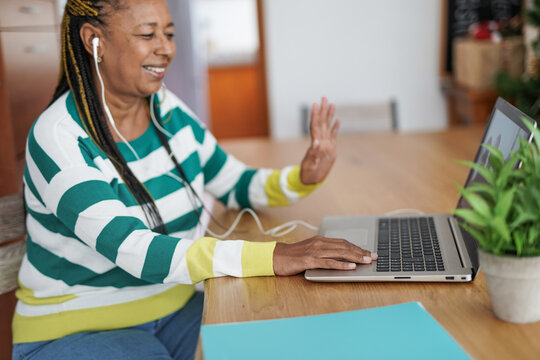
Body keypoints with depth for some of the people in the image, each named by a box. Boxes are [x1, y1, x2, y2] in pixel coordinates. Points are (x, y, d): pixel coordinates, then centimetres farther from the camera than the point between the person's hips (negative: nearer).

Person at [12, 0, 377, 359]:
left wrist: (302, 179, -13)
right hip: (76, 329, -5)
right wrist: (271, 256, -41)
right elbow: (132, 250, -33)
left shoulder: (170, 112, -2)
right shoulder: (57, 139, -21)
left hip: (175, 307, 5)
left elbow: (237, 186, 8)